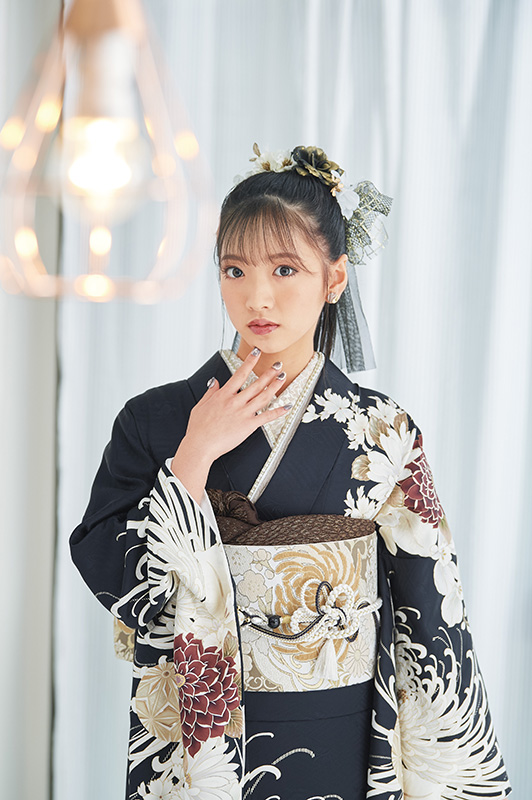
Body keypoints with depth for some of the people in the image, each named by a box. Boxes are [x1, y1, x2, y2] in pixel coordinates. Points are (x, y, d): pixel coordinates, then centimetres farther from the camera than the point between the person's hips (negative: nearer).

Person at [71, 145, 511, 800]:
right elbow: (111, 581, -12)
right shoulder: (154, 420, -6)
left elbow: (429, 614, -2)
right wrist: (195, 456, -19)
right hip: (195, 742, 0)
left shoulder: (382, 434, -5)